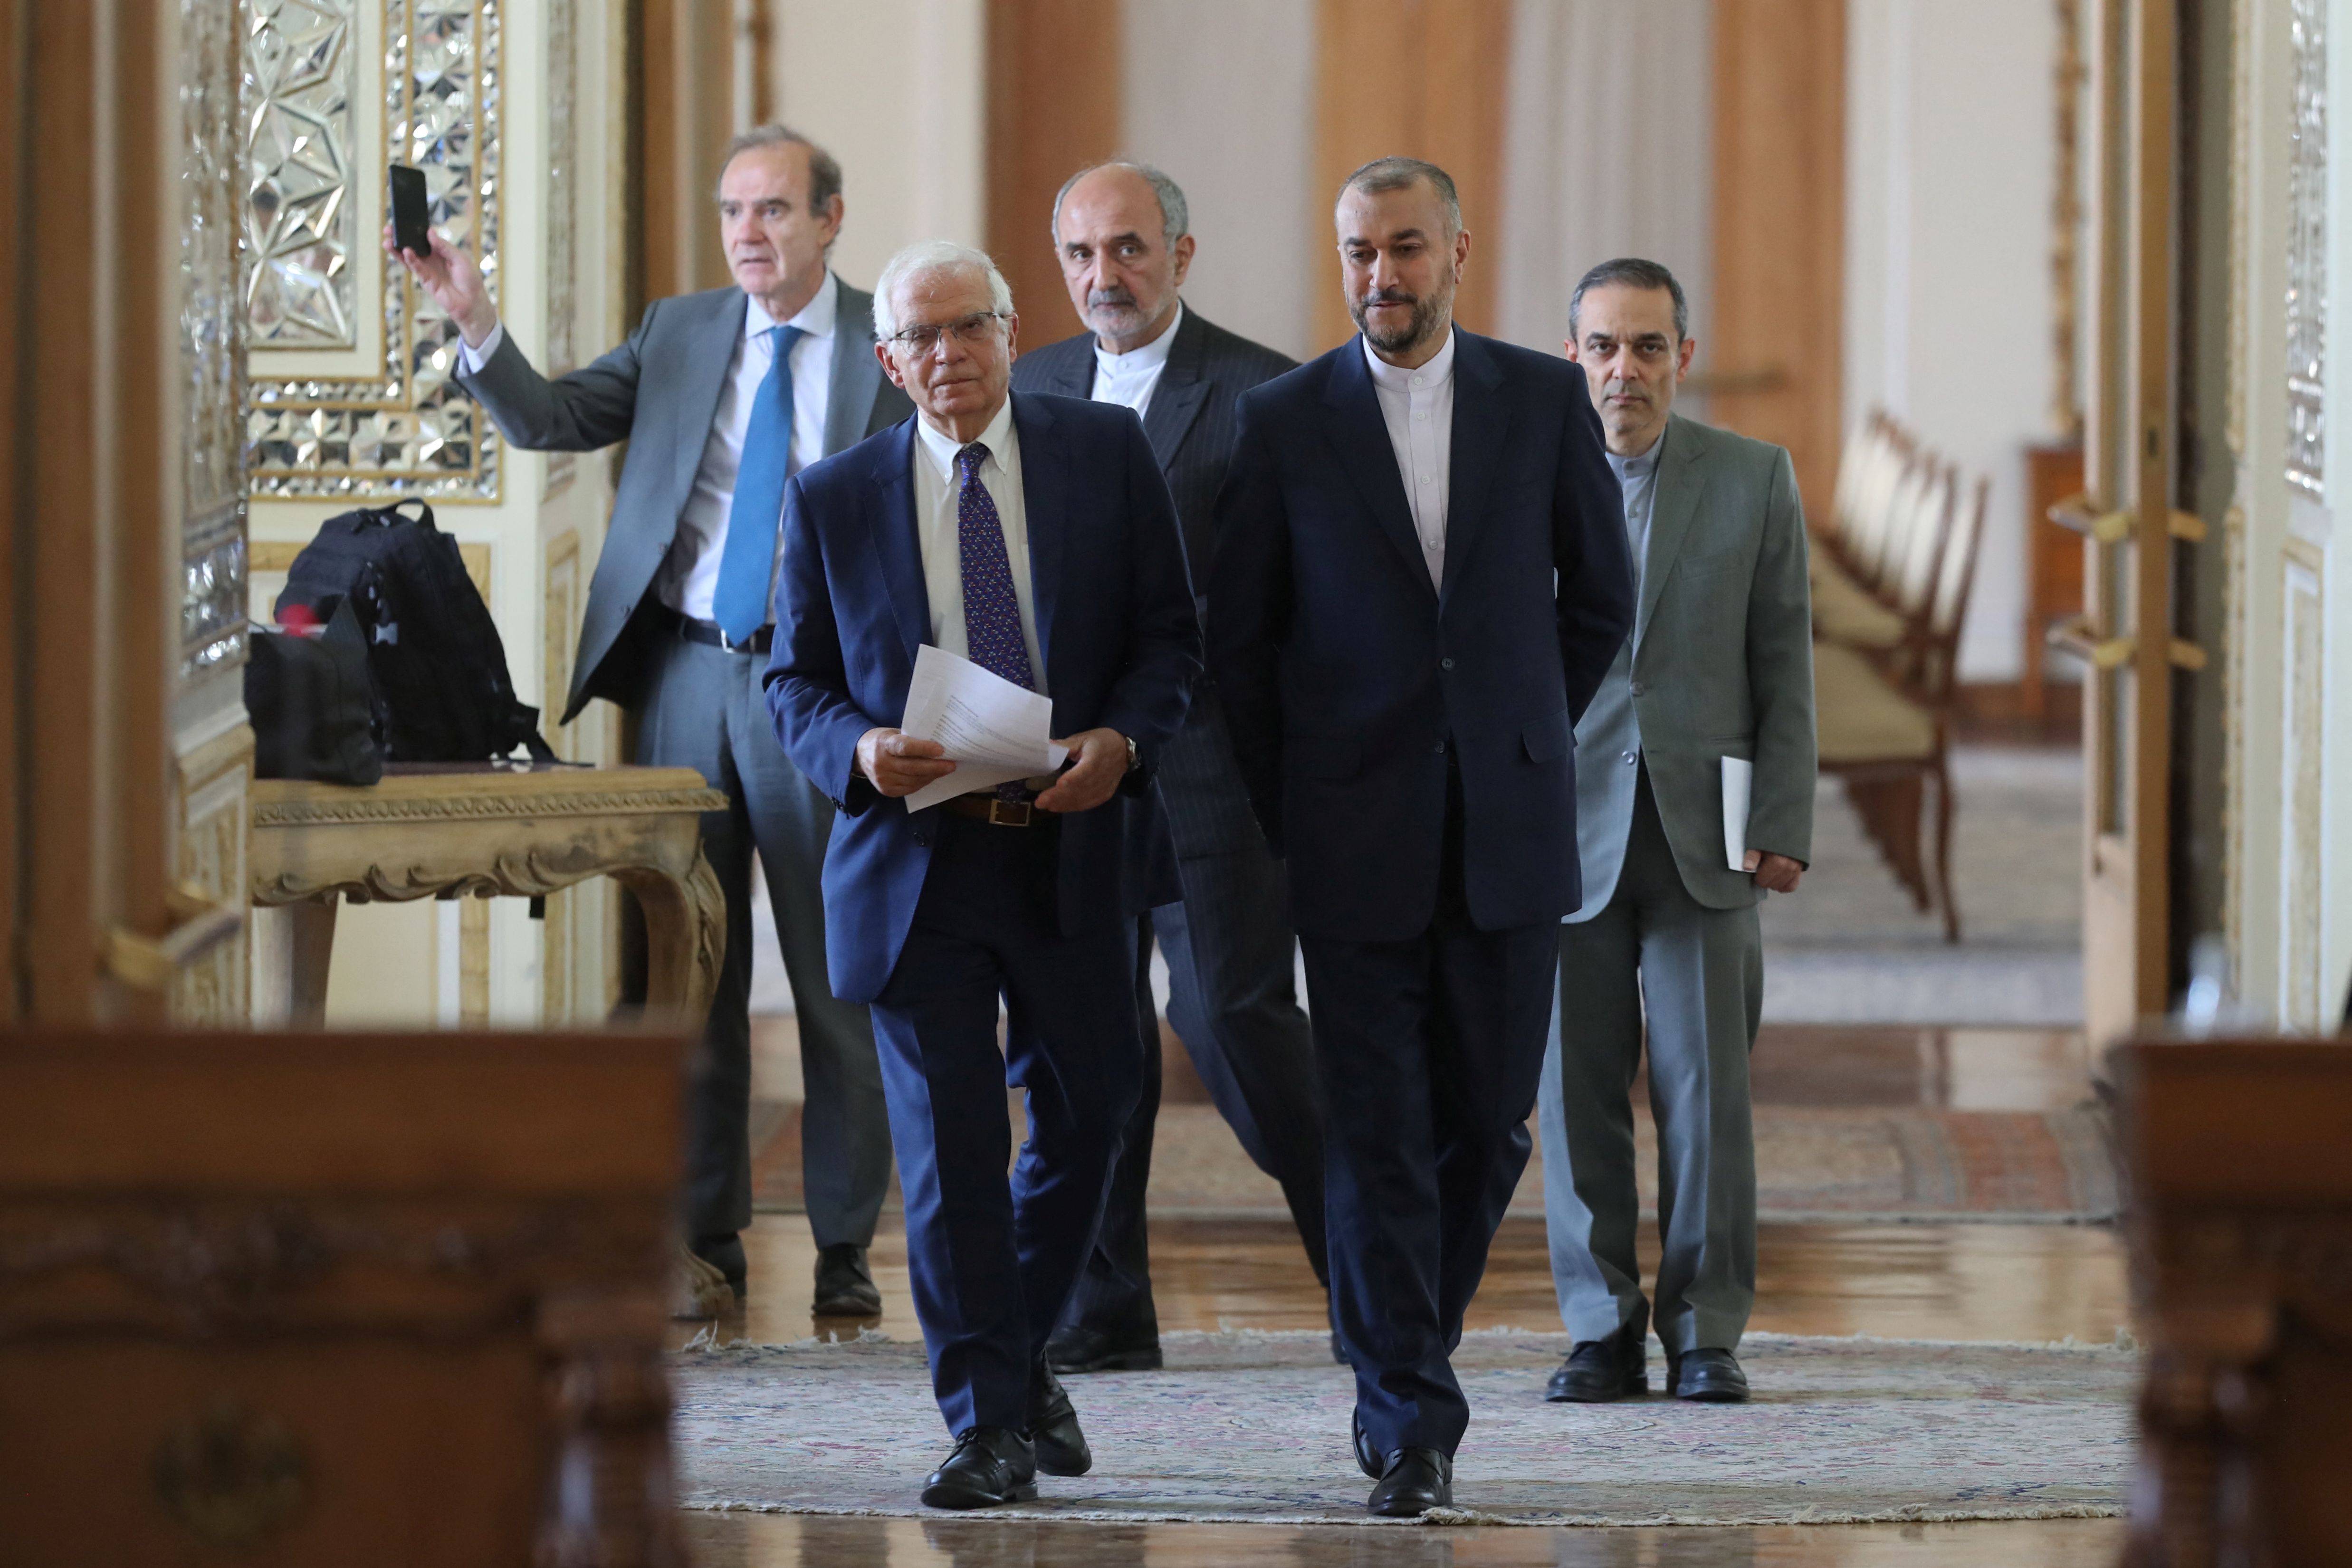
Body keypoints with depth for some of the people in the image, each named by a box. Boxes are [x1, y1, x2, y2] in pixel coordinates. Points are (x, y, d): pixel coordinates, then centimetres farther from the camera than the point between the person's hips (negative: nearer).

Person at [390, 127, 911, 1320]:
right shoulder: (678, 334, 10)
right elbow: (550, 421, 2)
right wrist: (475, 324, -14)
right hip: (687, 674, 3)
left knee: (836, 976, 1)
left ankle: (844, 1249, 9)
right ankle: (705, 1239, 14)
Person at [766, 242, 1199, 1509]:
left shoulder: (1107, 454, 4)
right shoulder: (834, 498, 5)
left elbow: (1168, 634, 4)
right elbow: (796, 679, 7)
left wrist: (1122, 739, -14)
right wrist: (859, 750, -14)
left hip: (1069, 843, 1)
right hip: (916, 857, -1)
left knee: (1084, 1117, 8)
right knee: (949, 1147, -4)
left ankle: (1017, 1358, 32)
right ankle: (988, 1423, 2)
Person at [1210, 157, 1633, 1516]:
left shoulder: (1544, 401, 4)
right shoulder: (1286, 421, 1)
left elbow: (1599, 599, 15)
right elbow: (1239, 636, 7)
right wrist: (1288, 808, 6)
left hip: (1508, 828, 2)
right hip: (1359, 838, -2)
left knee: (1487, 1124, 5)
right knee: (1378, 1135, -5)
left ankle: (1406, 1354, 25)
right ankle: (1413, 1421, -3)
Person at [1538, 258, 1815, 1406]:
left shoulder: (1754, 480, 6)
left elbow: (1784, 664, 6)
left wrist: (1782, 826, -2)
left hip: (1703, 835, 0)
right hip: (1564, 830, 0)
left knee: (1706, 1089, -2)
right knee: (1578, 1090, 1)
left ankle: (1705, 1333, 6)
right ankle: (1602, 1333, 10)